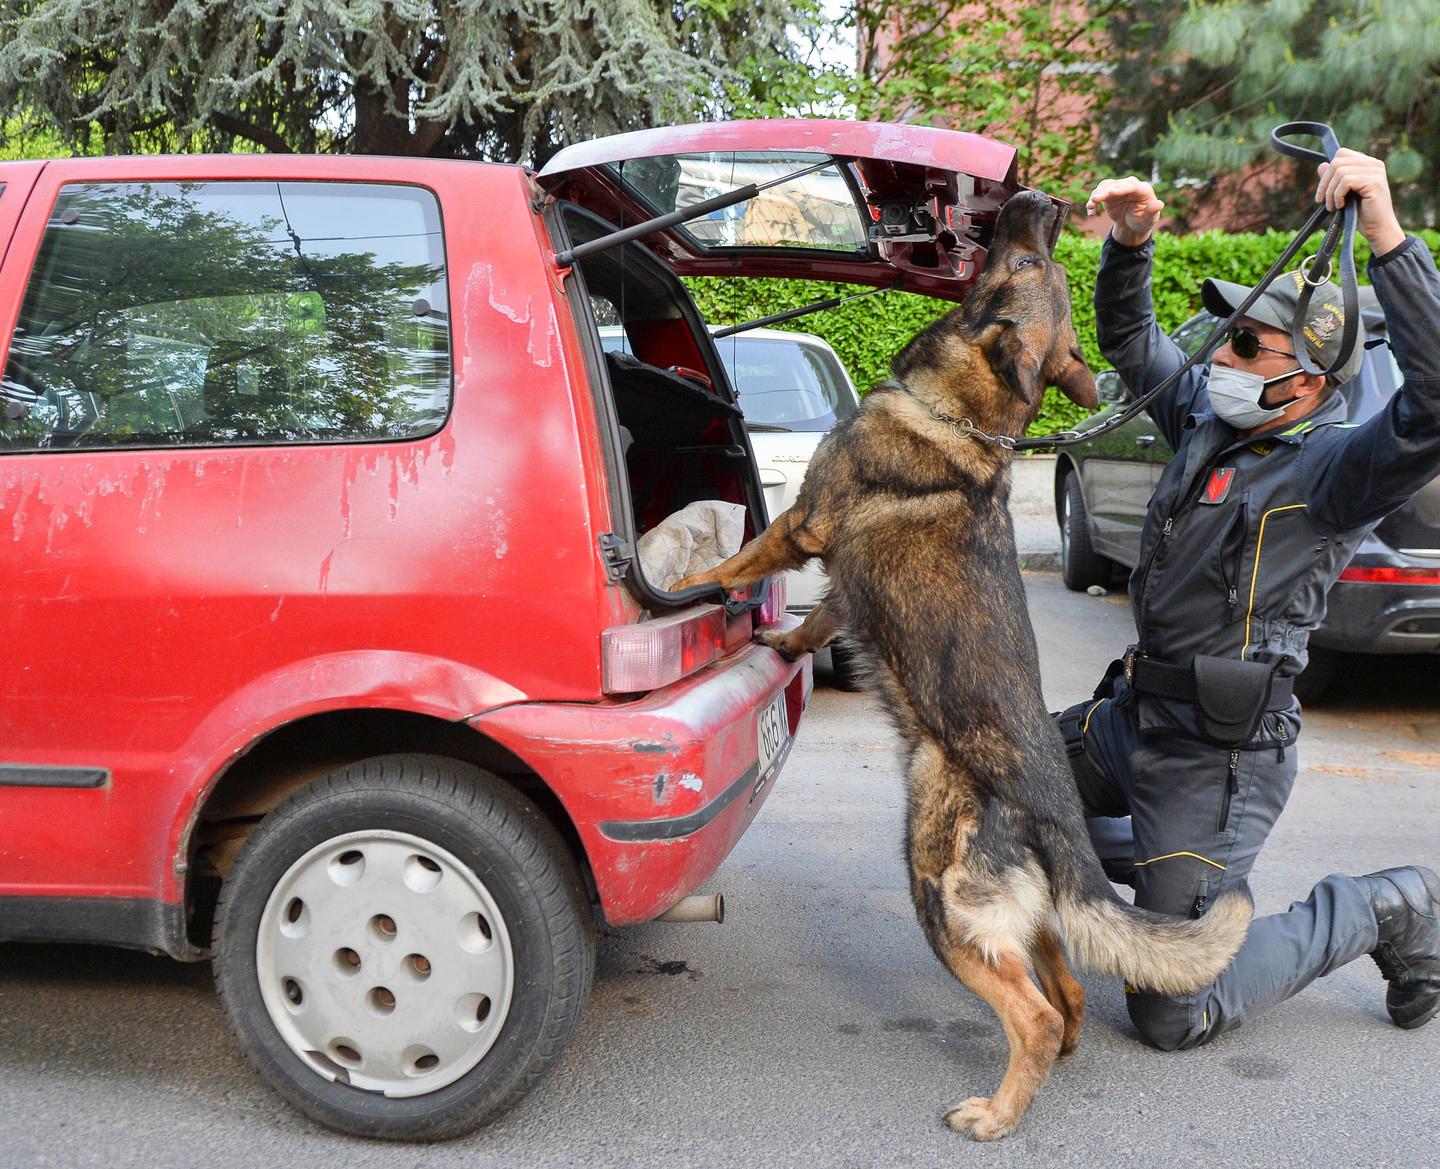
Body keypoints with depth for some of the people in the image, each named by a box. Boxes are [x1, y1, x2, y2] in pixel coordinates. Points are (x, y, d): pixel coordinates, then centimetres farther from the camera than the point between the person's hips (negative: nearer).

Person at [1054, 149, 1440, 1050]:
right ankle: (1199, 872, 31)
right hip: (1136, 715, 9)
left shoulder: (1331, 468, -19)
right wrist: (1132, 242, 1)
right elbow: (1131, 342, 19)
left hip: (1219, 755, -8)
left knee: (1172, 1016, -3)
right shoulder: (1210, 421, 5)